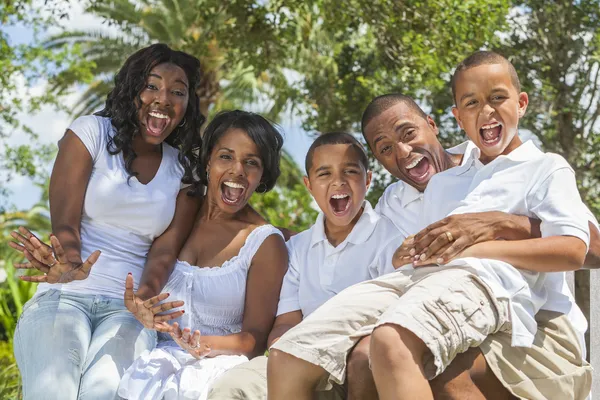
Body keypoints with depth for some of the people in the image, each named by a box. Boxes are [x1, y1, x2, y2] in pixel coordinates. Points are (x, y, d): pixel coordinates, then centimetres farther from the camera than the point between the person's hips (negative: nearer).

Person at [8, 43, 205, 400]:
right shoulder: (92, 132, 4)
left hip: (128, 308, 2)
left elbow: (166, 247, 1)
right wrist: (70, 266, -31)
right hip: (64, 295, -2)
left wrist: (146, 292, -23)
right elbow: (65, 221, -6)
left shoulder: (184, 168, 13)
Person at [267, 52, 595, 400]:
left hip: (486, 278, -6)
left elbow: (573, 250, 0)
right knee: (289, 357, -14)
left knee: (392, 343, -41)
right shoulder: (442, 182, 36)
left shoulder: (547, 168, 17)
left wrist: (475, 247, -9)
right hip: (416, 276, 7)